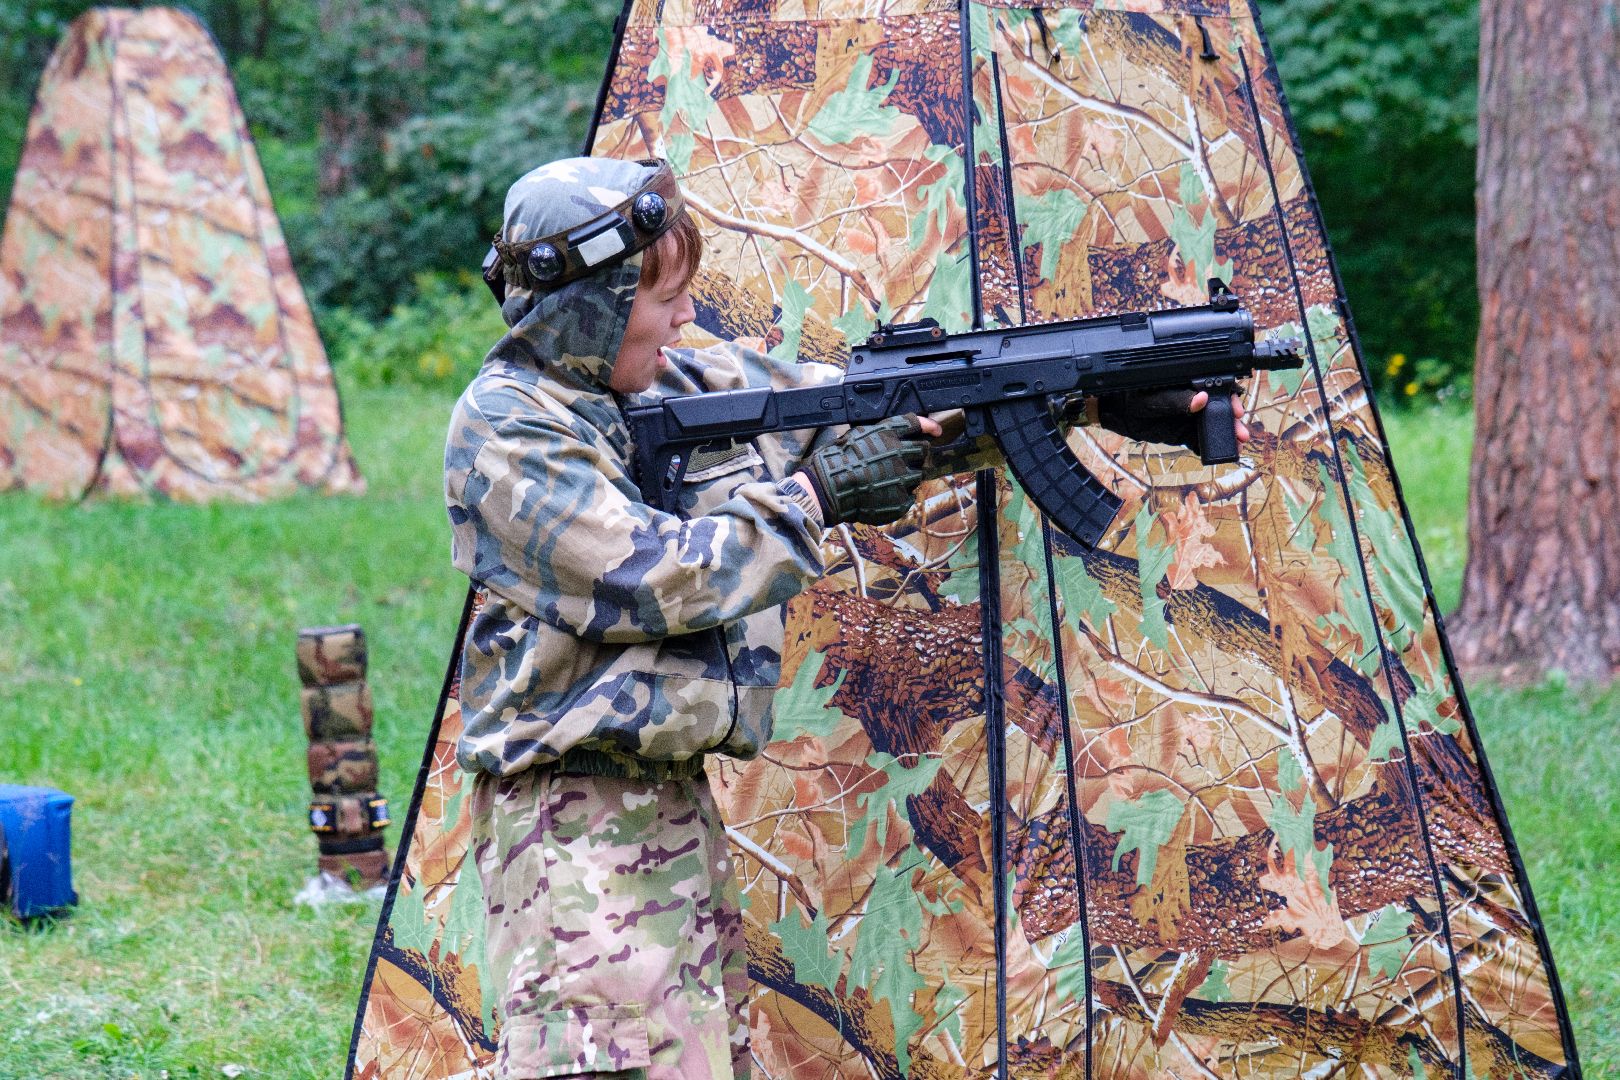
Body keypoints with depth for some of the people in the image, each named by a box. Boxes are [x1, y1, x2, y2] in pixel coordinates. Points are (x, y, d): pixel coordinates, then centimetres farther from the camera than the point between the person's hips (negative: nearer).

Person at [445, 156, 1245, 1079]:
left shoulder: (682, 384, 11)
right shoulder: (505, 427, -10)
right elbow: (650, 579, -19)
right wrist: (815, 494, -10)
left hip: (678, 800, 8)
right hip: (572, 818, -8)